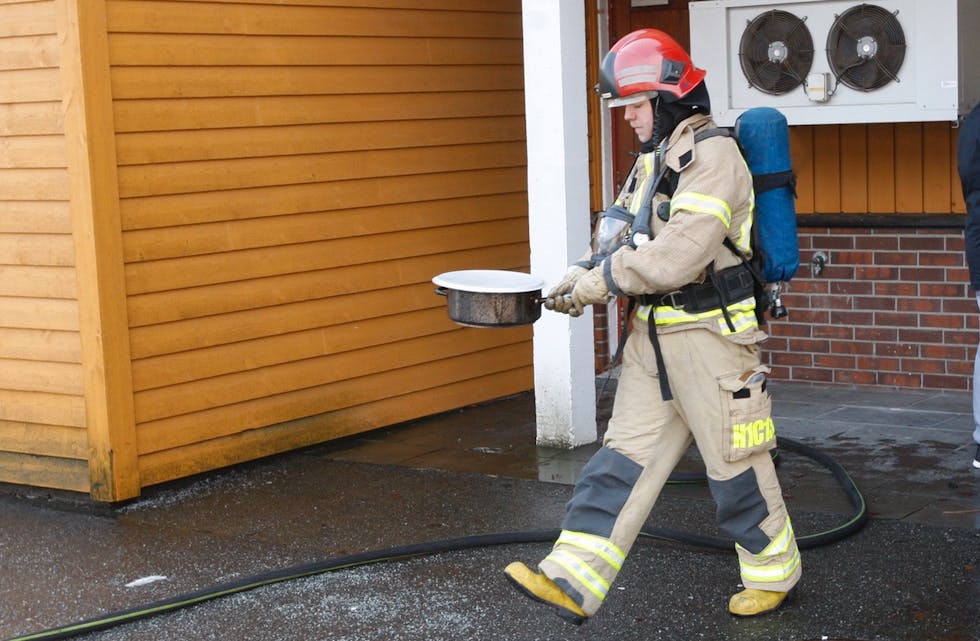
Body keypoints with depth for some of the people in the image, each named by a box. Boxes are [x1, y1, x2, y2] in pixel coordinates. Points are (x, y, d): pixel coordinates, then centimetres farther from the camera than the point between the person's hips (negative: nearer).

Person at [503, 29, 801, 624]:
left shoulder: (712, 156, -16)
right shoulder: (655, 158, 14)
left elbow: (680, 254, -25)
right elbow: (621, 233, 14)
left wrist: (604, 280, -18)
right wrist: (584, 273, -6)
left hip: (711, 335, -8)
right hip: (655, 334, 9)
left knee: (736, 463, 5)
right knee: (625, 454, 2)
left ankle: (773, 573, 25)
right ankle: (573, 581, -1)